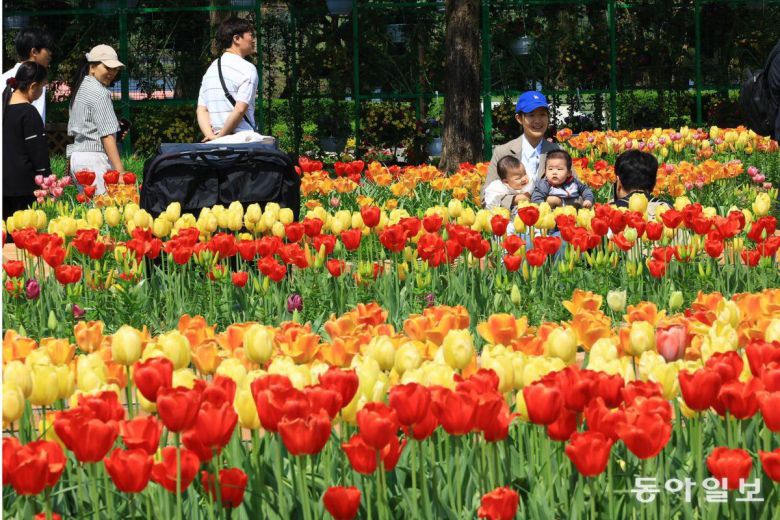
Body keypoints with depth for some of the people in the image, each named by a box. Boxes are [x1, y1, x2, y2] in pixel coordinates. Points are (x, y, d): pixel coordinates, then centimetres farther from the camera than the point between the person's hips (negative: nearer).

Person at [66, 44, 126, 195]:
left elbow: (73, 129, 19)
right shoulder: (99, 92, -11)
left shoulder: (80, 89, 17)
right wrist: (120, 171, -19)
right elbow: (107, 135, -17)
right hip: (95, 158, -10)